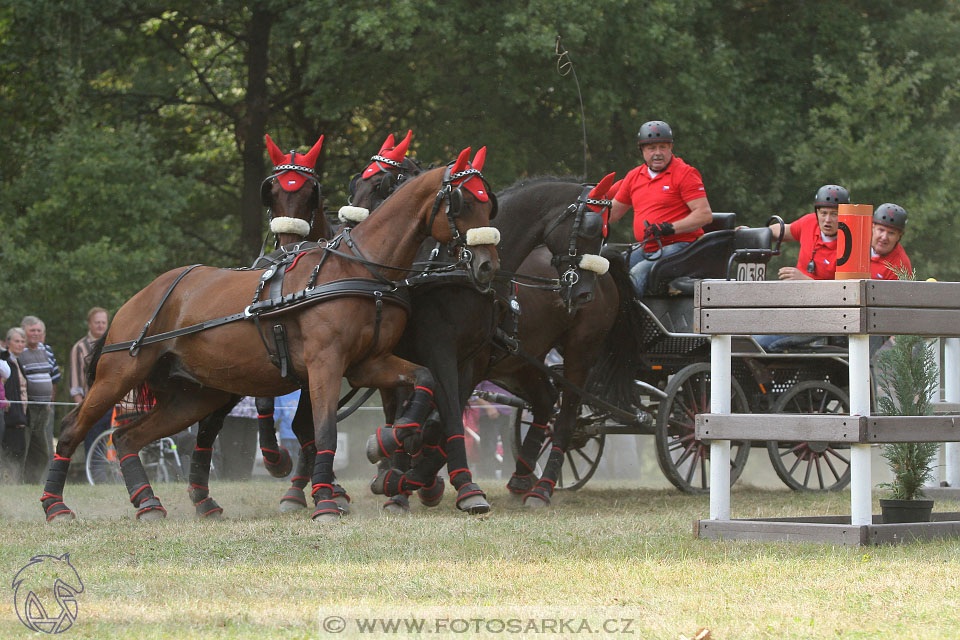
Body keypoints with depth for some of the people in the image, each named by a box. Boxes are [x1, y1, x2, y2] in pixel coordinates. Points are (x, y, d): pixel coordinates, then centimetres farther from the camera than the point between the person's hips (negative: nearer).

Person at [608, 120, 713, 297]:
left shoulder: (685, 173, -4)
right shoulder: (634, 176, 16)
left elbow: (705, 214, -11)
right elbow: (612, 213, 25)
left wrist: (670, 228, -20)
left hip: (679, 245, -7)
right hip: (647, 249, 7)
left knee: (639, 272, -30)